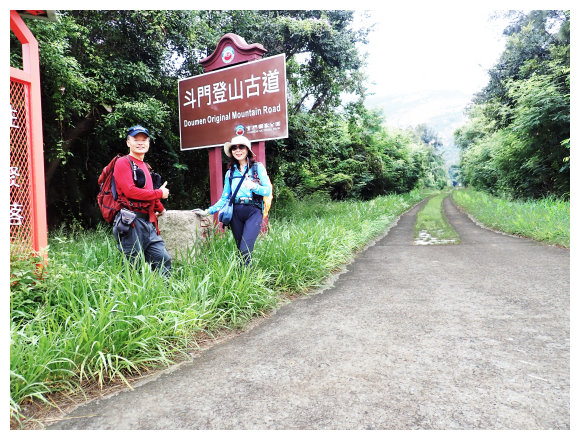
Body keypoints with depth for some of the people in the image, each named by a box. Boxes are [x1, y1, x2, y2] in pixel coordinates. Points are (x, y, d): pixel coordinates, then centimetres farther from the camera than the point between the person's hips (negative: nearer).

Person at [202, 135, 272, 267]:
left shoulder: (257, 167, 5)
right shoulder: (230, 172, 15)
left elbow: (268, 190, -2)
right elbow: (224, 197, 16)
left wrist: (254, 186, -21)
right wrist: (209, 211, 6)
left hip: (253, 212, -4)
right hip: (236, 213, 4)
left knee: (245, 250, -17)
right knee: (240, 250, 6)